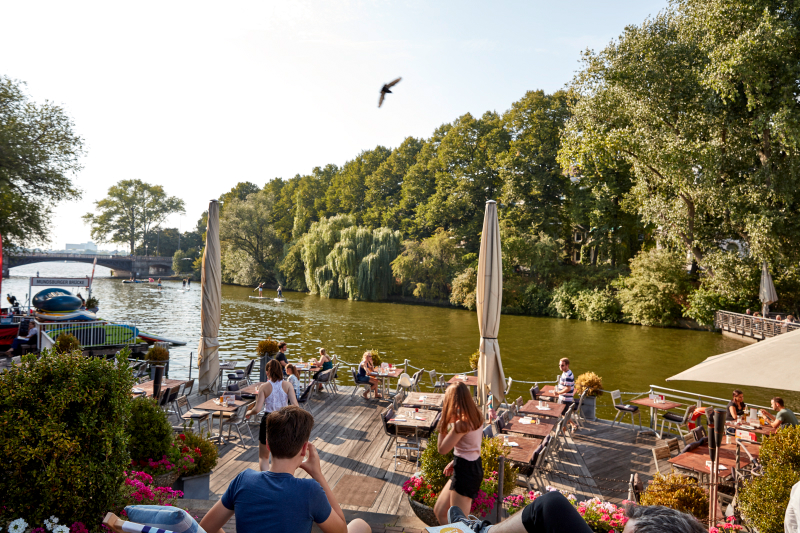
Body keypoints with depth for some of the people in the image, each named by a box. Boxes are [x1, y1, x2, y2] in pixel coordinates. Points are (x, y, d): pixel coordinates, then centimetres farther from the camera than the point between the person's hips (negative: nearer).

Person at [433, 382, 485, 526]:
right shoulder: (476, 417, 3)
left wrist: (443, 422, -14)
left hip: (466, 471, -9)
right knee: (439, 511, 20)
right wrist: (455, 461, 13)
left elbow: (442, 449, -18)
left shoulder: (461, 423, -24)